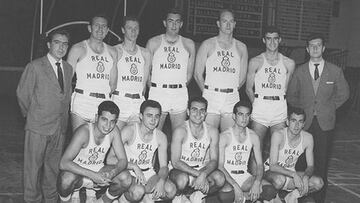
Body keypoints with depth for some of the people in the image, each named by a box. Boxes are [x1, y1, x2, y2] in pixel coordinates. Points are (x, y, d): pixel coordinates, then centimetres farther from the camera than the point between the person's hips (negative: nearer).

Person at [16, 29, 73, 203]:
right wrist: (30, 114, 7)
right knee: (33, 165, 4)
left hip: (60, 127, 4)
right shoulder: (35, 66, -6)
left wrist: (63, 117, 10)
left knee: (53, 166, 13)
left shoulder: (68, 69, 10)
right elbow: (22, 93, -1)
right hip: (38, 125, -4)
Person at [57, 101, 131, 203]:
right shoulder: (84, 131, -26)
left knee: (126, 178, -20)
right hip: (79, 172, -4)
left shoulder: (114, 131, -13)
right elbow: (64, 163, -33)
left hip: (98, 171, 4)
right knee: (67, 178, -37)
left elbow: (123, 160, -9)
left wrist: (112, 173, -32)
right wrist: (92, 175, -41)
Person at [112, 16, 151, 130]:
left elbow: (144, 81, 13)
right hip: (119, 100, -4)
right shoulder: (116, 51, 0)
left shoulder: (145, 53, 13)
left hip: (139, 102, 4)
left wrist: (141, 95, 6)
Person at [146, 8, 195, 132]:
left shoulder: (189, 44, 9)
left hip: (180, 95, 2)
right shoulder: (153, 43, 5)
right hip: (157, 93, -1)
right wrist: (154, 89, 3)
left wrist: (180, 88, 5)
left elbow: (189, 73, 11)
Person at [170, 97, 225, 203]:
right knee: (182, 179, -37)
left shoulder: (212, 131, -5)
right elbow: (175, 162, -21)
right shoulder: (180, 131, -17)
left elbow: (214, 161, -6)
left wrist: (203, 175, -27)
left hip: (201, 169, 3)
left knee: (220, 178, -25)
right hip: (181, 170, -3)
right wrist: (198, 174, -30)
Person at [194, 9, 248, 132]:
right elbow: (198, 74, 3)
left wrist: (231, 91, 6)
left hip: (232, 99, 2)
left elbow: (242, 77, 13)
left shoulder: (241, 48, 12)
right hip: (211, 98, -2)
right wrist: (207, 92, 3)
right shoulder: (208, 45, 4)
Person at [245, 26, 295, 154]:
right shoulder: (255, 62, 3)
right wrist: (257, 104, -1)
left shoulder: (289, 64, 6)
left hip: (280, 110, 1)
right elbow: (249, 88, 6)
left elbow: (288, 90, 10)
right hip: (259, 109, -1)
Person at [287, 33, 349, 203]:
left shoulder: (335, 71, 3)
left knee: (322, 161, 0)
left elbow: (343, 94, 15)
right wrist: (302, 109, 7)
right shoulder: (300, 71, 5)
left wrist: (330, 107, 8)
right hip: (304, 121, 0)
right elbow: (291, 95, 15)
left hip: (325, 122, 0)